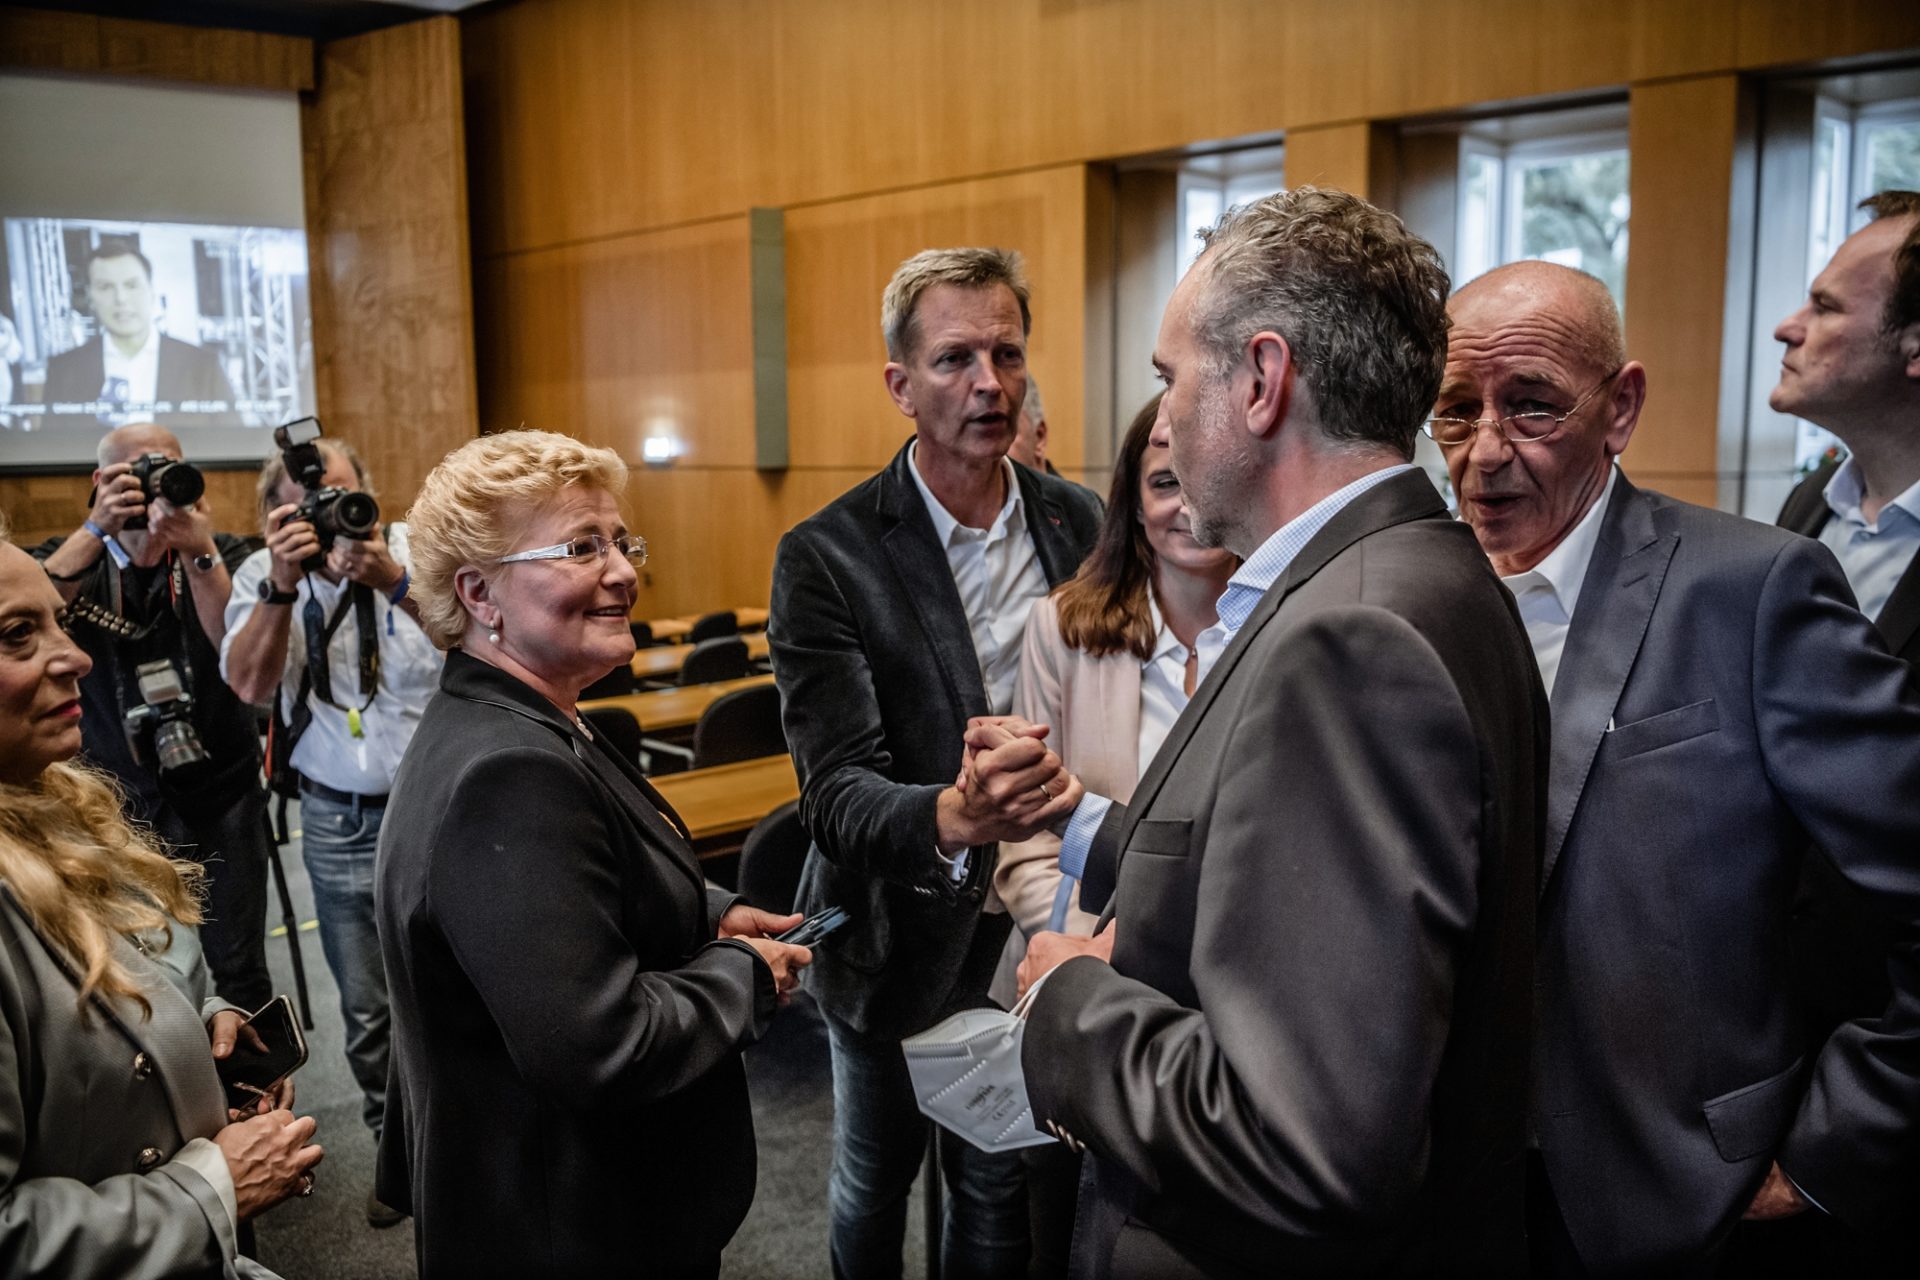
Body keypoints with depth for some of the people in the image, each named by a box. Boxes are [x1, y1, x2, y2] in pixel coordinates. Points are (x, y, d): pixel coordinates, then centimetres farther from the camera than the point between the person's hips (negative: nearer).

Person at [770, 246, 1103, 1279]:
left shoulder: (1079, 526, -4)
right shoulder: (825, 557, -16)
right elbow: (835, 788, -23)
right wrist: (950, 818, -44)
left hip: (1029, 926, 3)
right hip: (895, 934, -2)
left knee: (999, 1189, 20)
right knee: (873, 1182, 21)